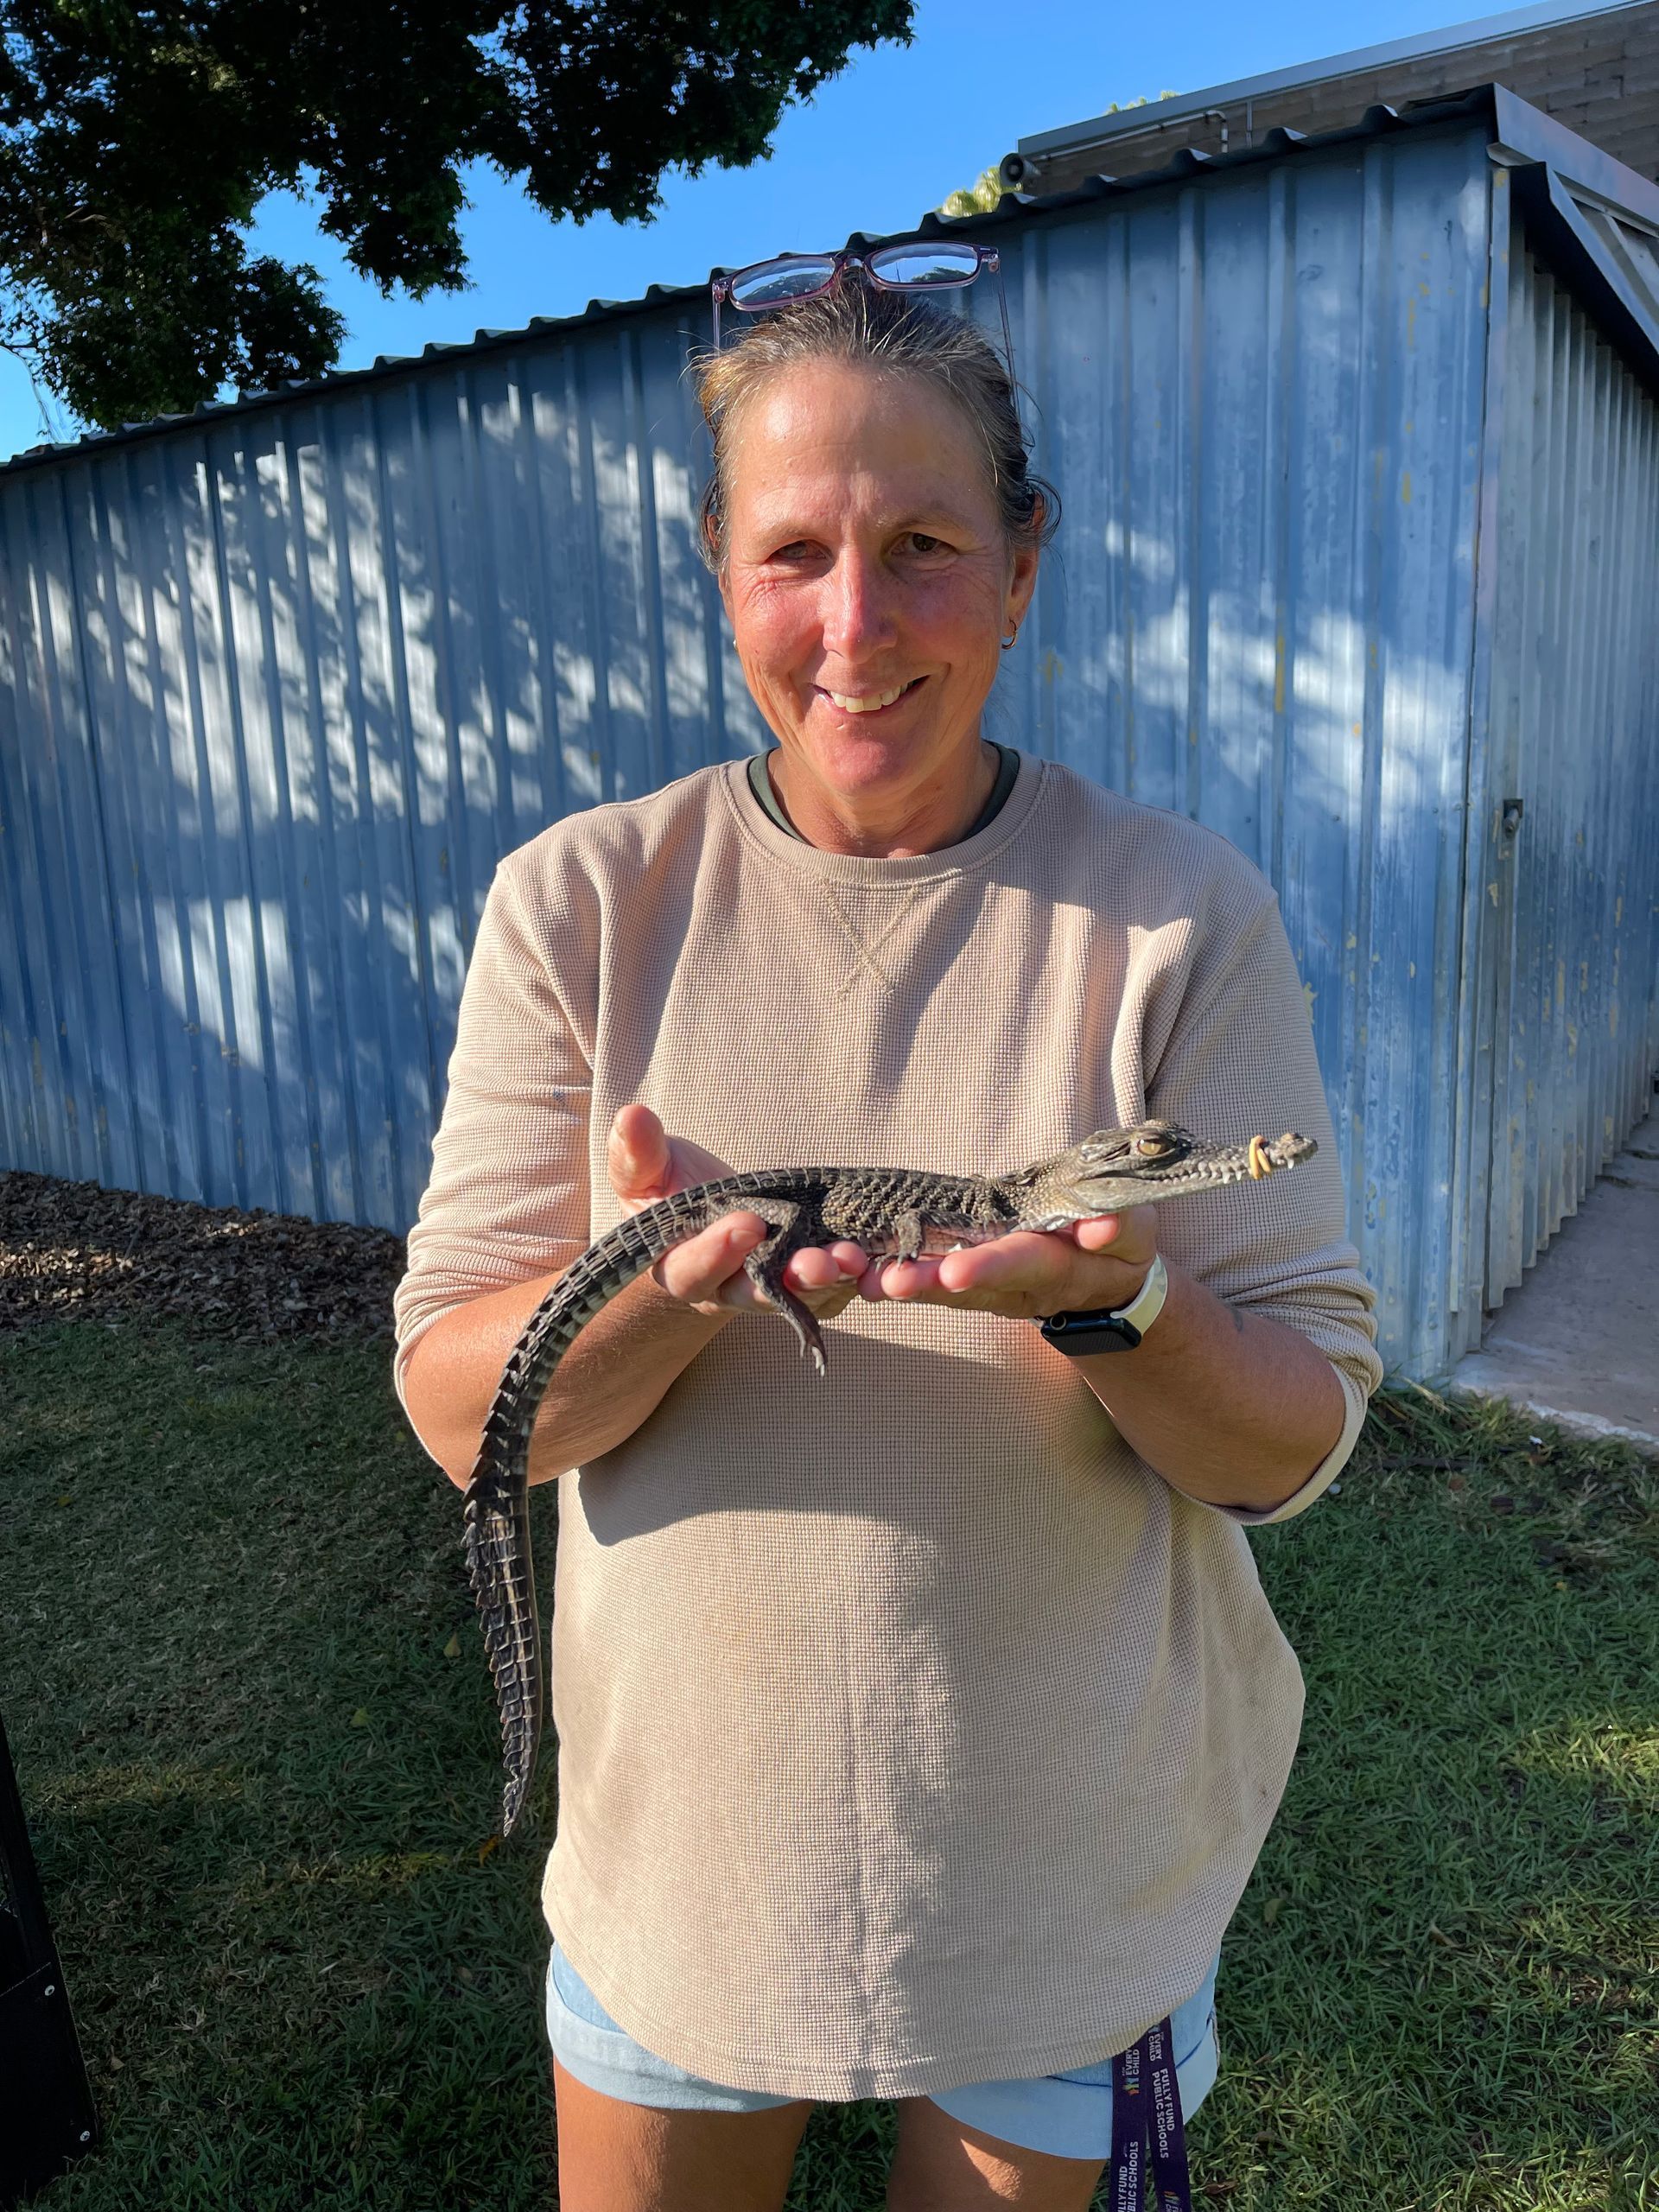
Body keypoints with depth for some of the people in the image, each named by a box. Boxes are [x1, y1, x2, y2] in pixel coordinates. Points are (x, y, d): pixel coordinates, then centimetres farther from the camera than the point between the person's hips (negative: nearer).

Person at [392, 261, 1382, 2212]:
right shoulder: (581, 901, -9)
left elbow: (1298, 1443, -10)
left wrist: (1119, 1302, -31)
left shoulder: (1177, 915, -11)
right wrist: (656, 1287, -30)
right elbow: (453, 1409, -10)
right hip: (684, 1822, 1)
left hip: (1074, 1850, 0)